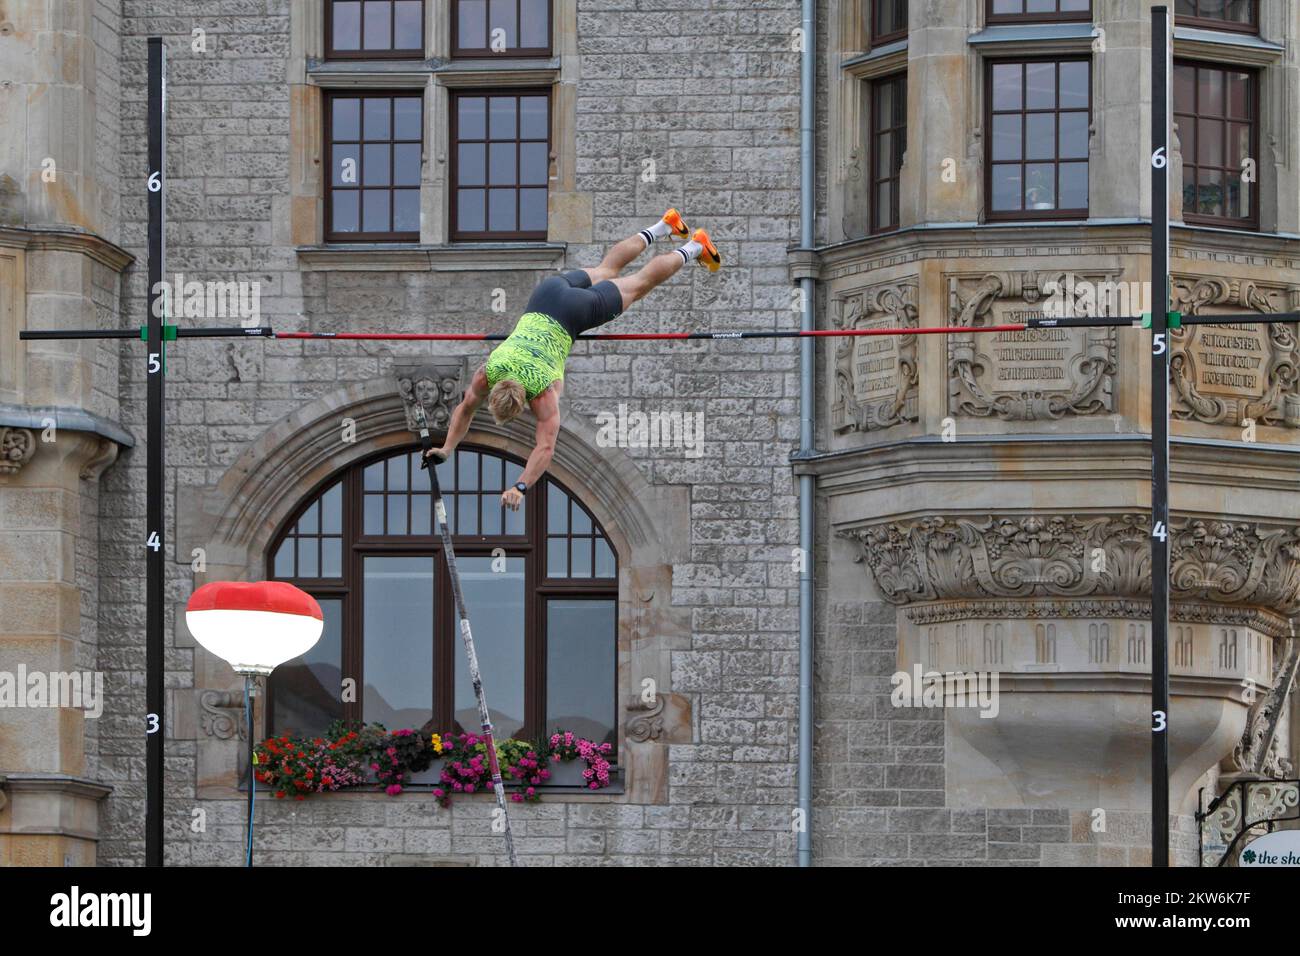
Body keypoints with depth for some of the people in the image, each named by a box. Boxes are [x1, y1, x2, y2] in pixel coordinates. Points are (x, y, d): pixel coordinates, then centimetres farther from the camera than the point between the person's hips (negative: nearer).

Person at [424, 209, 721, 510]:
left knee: (638, 284, 18)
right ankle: (663, 227, 49)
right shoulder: (486, 375, -23)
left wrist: (520, 488, -48)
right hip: (545, 296, 4)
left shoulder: (544, 394, -32)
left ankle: (693, 248, 37)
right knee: (605, 273, 28)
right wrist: (447, 449, -19)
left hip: (572, 316, -4)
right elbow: (465, 409, -8)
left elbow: (545, 448, -38)